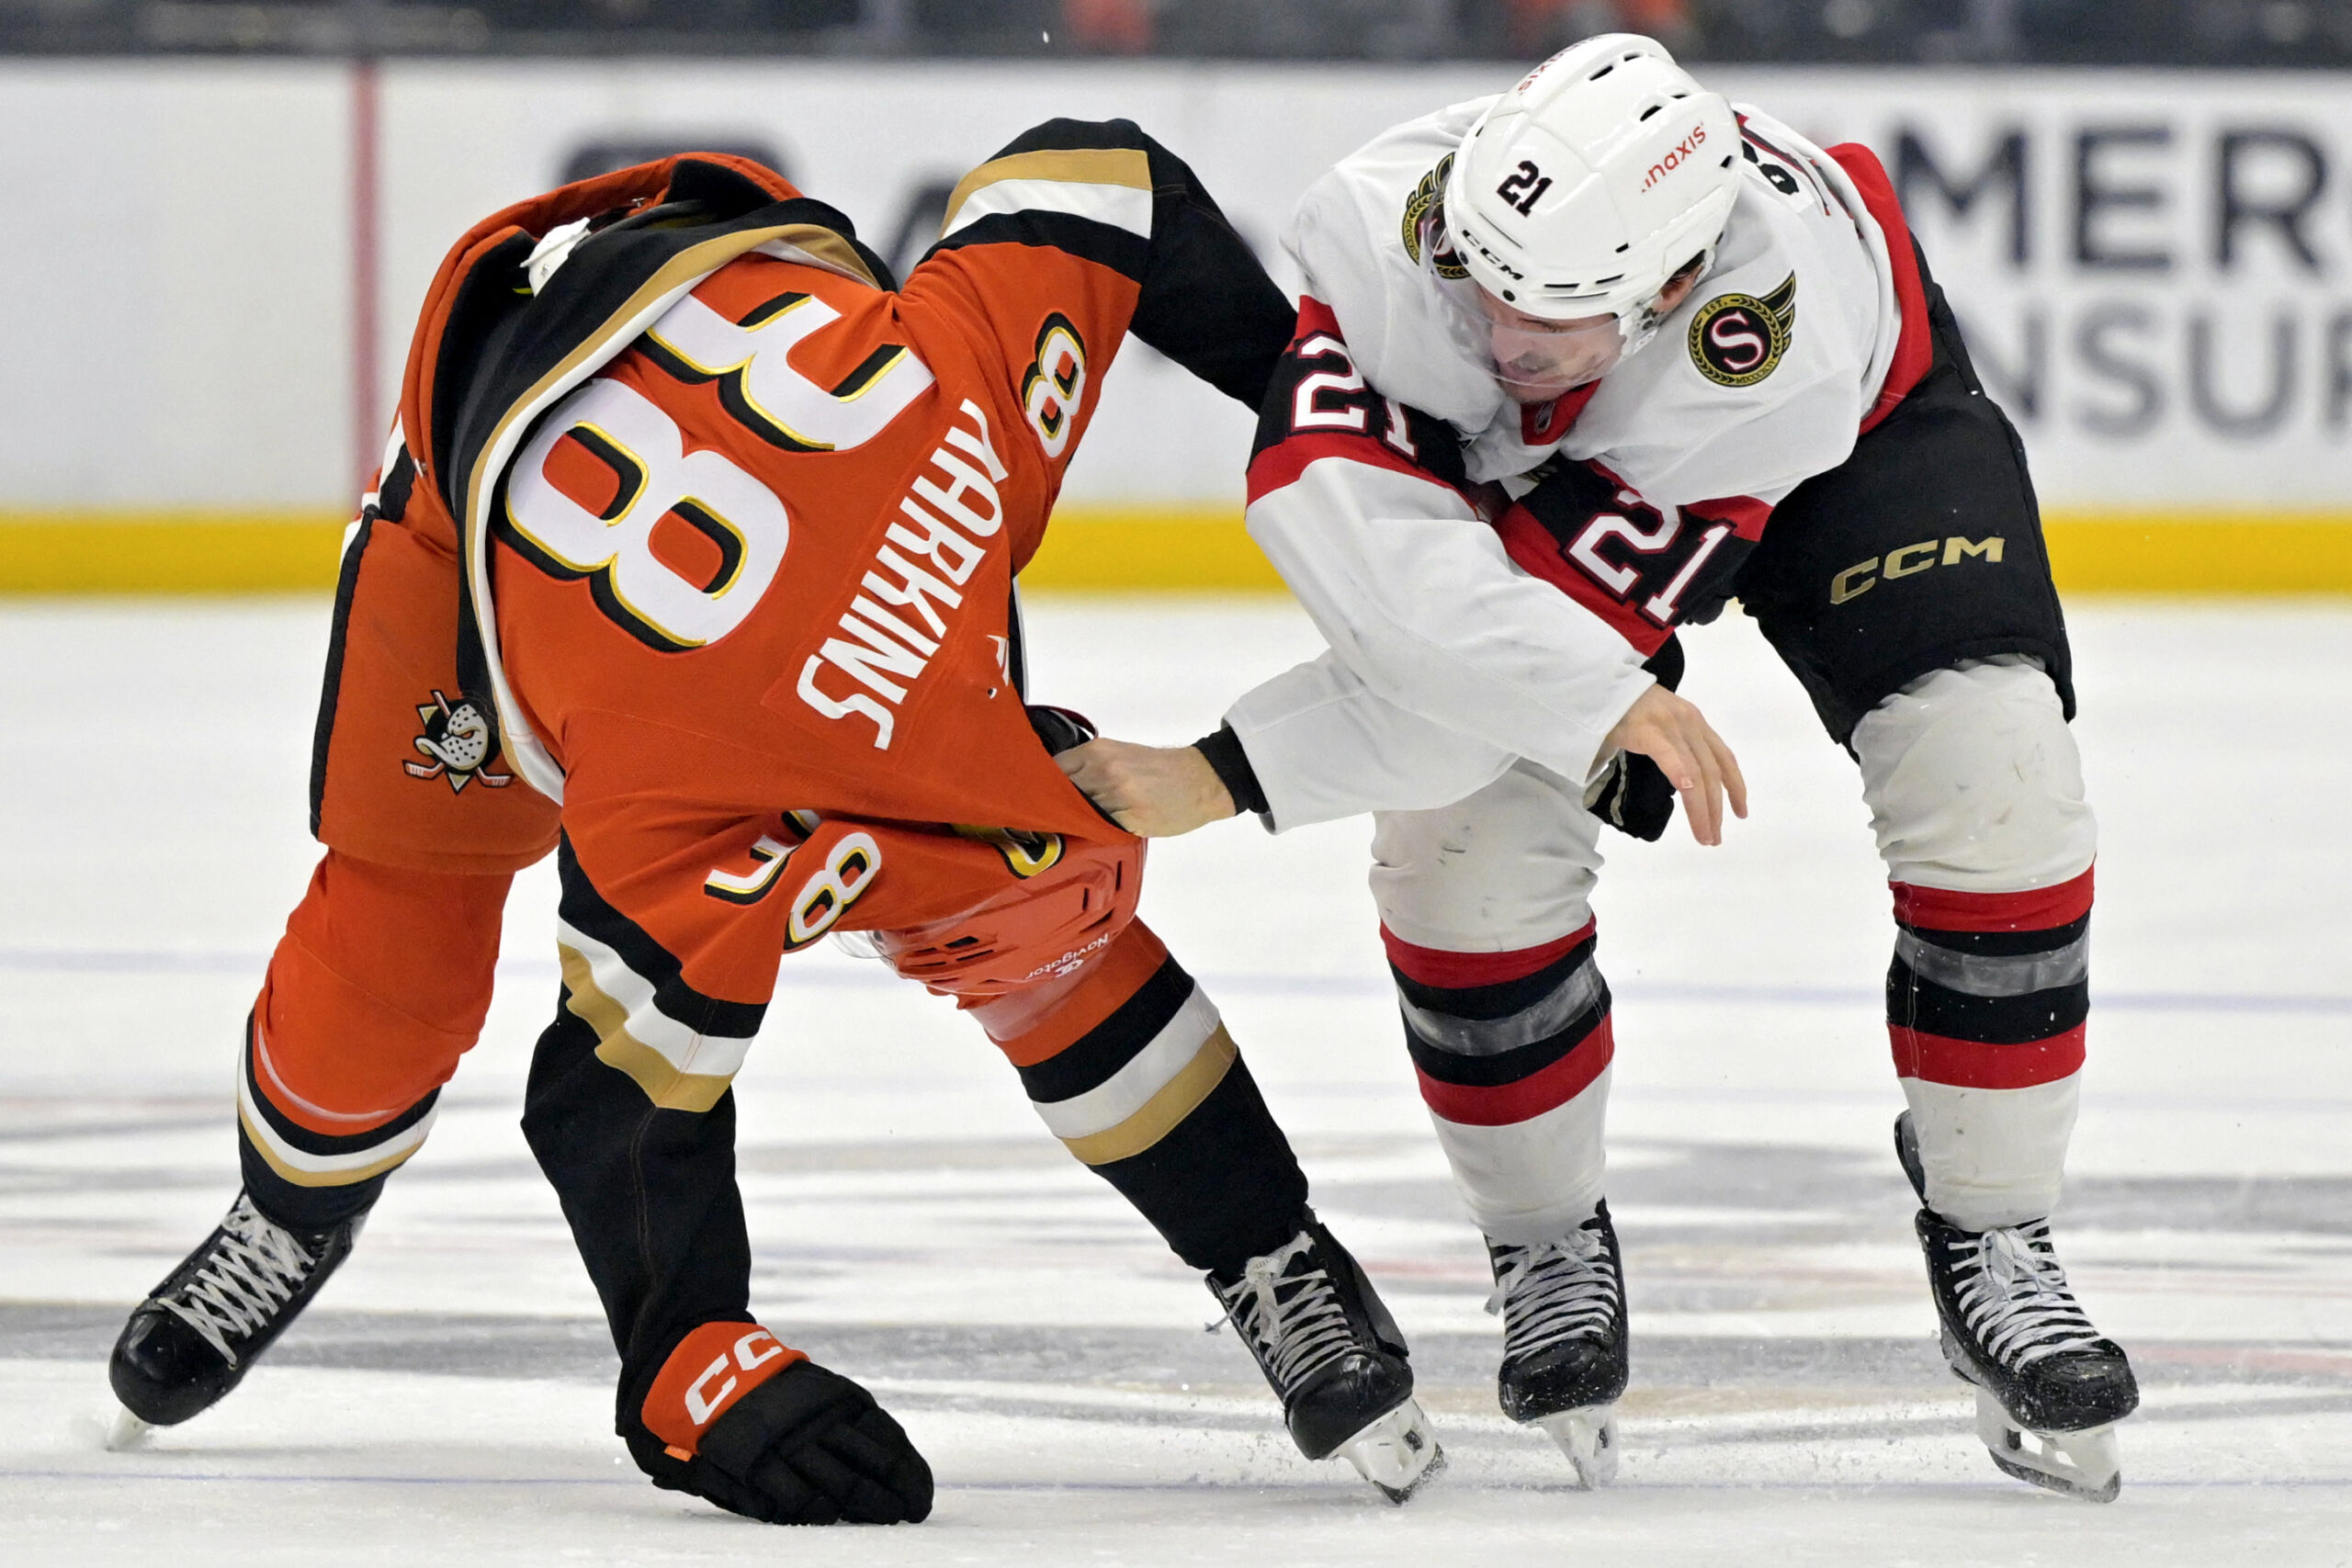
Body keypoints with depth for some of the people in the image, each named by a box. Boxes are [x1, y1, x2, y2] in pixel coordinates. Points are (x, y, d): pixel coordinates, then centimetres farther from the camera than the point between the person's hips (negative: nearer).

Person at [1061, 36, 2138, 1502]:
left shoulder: (1780, 321, -45)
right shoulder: (1402, 215, -41)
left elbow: (1578, 606, -42)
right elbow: (1328, 503, -46)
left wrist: (1231, 777, -44)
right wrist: (1606, 702, -56)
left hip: (1860, 431, -2)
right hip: (1504, 456, 2)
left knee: (1993, 786, -20)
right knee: (1467, 834, -17)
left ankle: (1994, 1245, -3)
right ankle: (1550, 1244, 7)